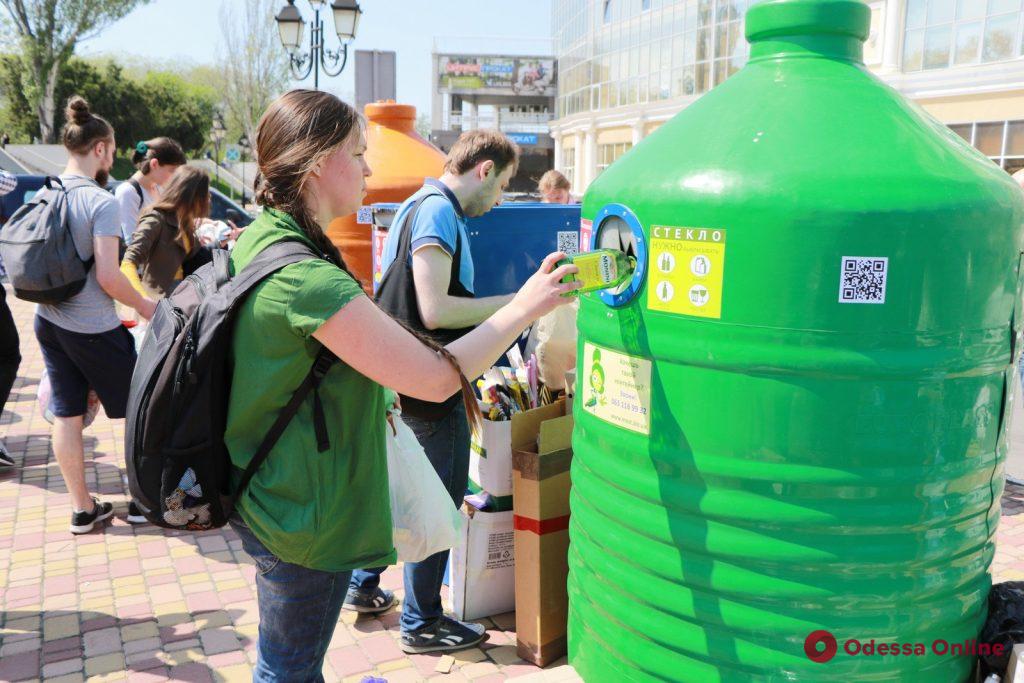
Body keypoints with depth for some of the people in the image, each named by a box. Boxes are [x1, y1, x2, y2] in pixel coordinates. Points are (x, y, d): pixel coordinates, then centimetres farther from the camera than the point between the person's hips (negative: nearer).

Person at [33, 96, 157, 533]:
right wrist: (144, 305, -6)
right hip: (92, 327, -7)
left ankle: (82, 510, 22)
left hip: (48, 320, 7)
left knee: (66, 415, 11)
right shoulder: (102, 202, -17)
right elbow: (108, 276, -21)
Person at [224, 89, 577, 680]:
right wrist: (525, 306, -18)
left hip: (263, 494, 10)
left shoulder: (258, 240, 2)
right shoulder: (307, 278, -29)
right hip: (303, 515, -9)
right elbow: (436, 378, -29)